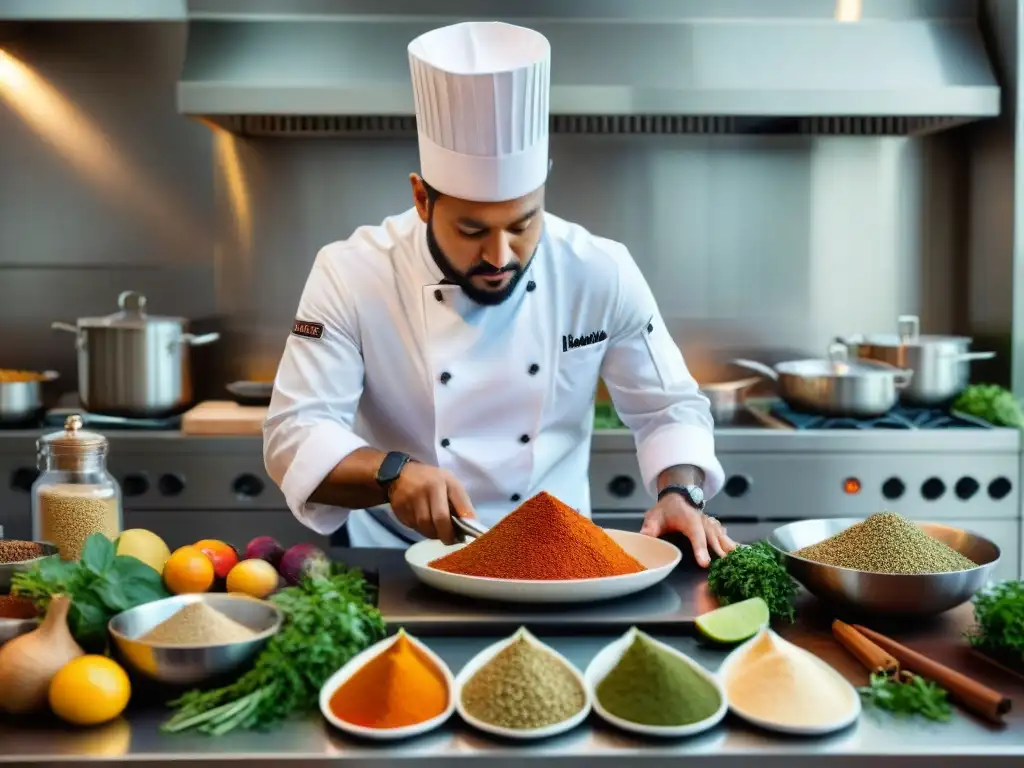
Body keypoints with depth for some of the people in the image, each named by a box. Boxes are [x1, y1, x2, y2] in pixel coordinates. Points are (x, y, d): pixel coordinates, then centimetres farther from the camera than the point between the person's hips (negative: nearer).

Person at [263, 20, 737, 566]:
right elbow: (295, 432, -13)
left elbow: (670, 408, 2)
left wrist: (680, 493, -17)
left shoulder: (602, 274, -8)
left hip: (556, 558, 2)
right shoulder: (351, 276, -13)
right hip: (400, 562, -1)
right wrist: (392, 473, -31)